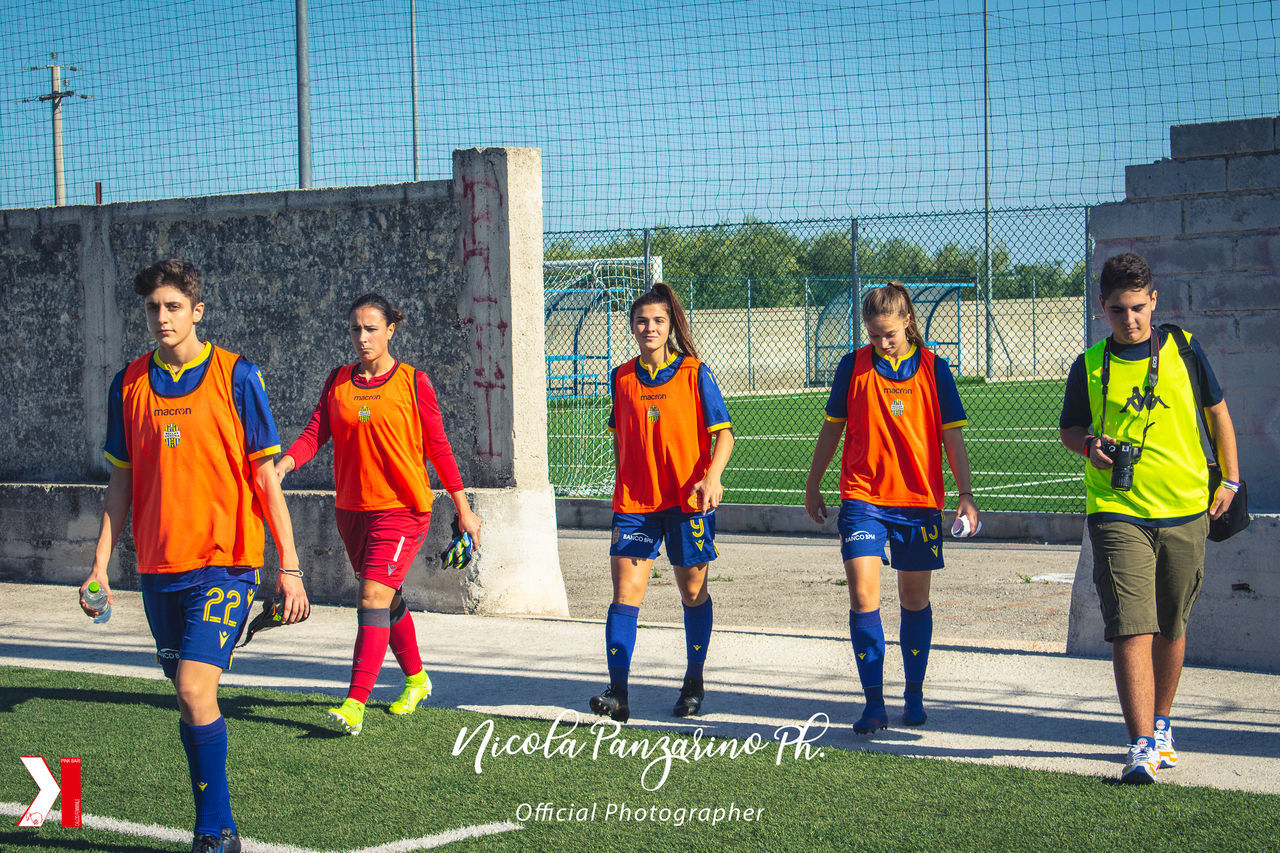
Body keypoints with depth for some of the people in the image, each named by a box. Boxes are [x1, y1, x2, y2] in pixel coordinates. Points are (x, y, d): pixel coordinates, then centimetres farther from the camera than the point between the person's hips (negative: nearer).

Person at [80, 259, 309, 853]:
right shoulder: (130, 384, 7)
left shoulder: (236, 377, -4)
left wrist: (289, 568, -5)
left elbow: (265, 475, -3)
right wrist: (101, 564, 7)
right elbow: (122, 481, 13)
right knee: (189, 698, 10)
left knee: (194, 691, -17)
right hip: (158, 567, 5)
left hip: (225, 562, -5)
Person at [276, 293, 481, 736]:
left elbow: (438, 446, 0)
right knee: (389, 599, 17)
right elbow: (315, 433, -4)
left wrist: (463, 509, 3)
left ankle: (355, 705, -21)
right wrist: (285, 461, -25)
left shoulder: (413, 383, -4)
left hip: (403, 508, -5)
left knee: (373, 599, -16)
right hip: (352, 508, 5)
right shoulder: (338, 382, 6)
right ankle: (415, 677, 38)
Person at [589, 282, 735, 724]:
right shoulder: (622, 378, 7)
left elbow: (723, 434, -4)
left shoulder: (695, 373, -3)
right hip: (634, 502, 2)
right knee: (625, 591, -8)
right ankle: (618, 694, -11)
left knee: (693, 592, 9)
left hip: (688, 500, -2)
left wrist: (712, 477, -19)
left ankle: (694, 684, 26)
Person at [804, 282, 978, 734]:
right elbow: (832, 428, 12)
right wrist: (813, 485, 15)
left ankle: (914, 694, 25)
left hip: (919, 500, 0)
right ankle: (873, 703, -7)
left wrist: (965, 495, -6)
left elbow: (953, 436, 2)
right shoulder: (853, 365, 2)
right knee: (863, 596, -12)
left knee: (915, 600, 9)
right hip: (862, 498, 0)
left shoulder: (934, 368, 1)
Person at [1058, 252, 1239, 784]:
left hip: (1186, 511, 2)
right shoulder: (1089, 367, 3)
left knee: (1171, 628, 12)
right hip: (1117, 512, -2)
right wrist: (1088, 445, -7)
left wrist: (1230, 480, 10)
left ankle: (1161, 725, 32)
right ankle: (1142, 747, -15)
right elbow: (1069, 428, 15)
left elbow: (1217, 411, 15)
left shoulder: (1183, 350, 4)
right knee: (1131, 629, -13)